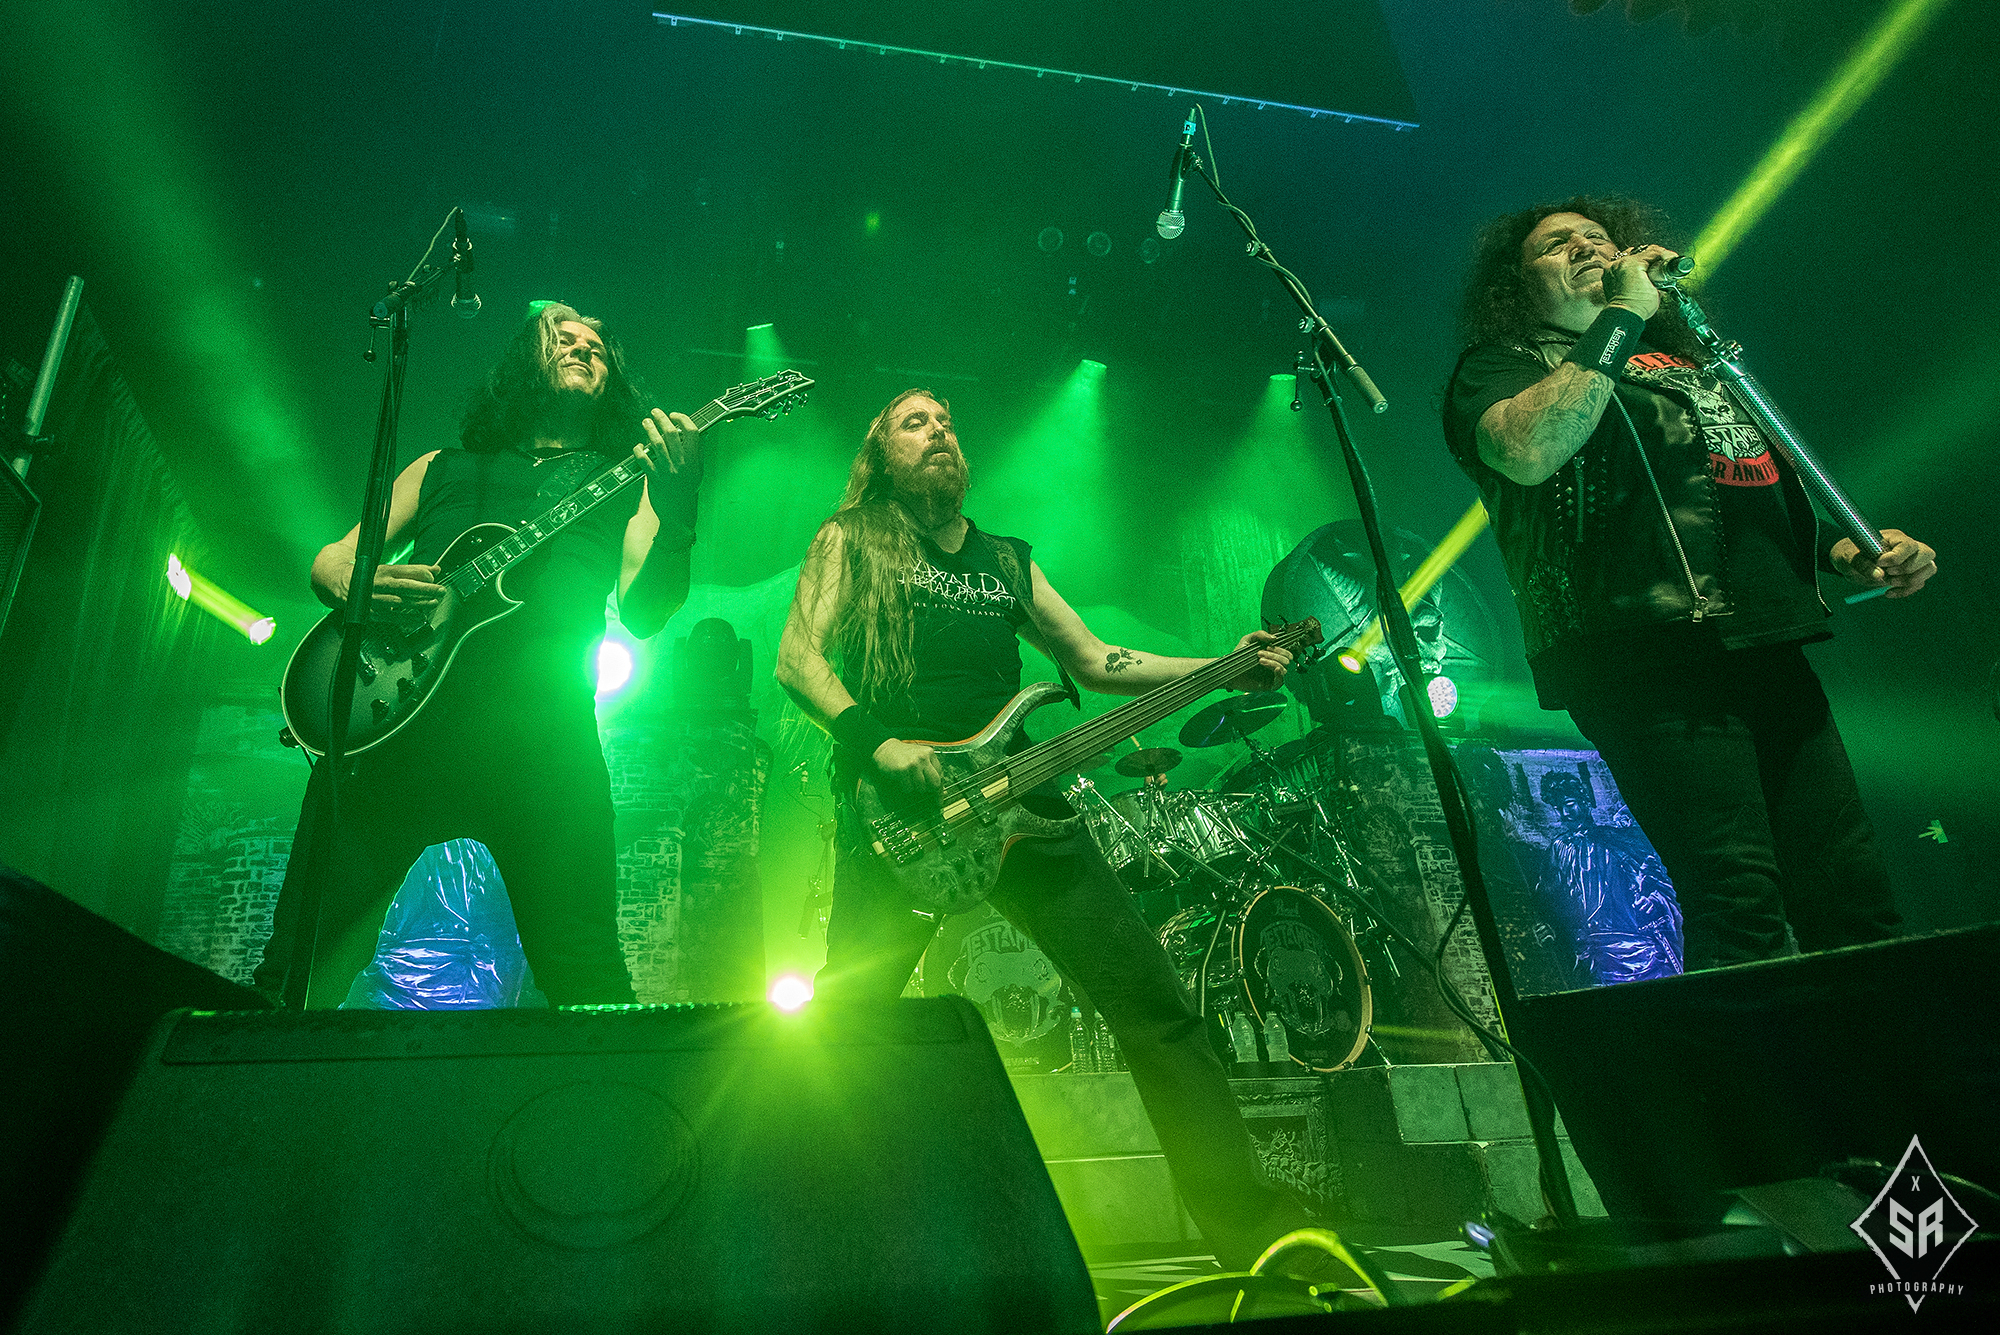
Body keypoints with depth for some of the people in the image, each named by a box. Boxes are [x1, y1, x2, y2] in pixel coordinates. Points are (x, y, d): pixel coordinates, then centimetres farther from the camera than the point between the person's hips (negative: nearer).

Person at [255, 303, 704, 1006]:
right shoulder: (445, 467, 25)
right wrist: (349, 583, -1)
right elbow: (331, 557, 24)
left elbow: (642, 612, 3)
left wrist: (676, 506, -14)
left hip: (541, 733, -2)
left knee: (587, 976, -9)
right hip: (395, 716, 2)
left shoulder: (625, 483, 18)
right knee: (302, 965, -1)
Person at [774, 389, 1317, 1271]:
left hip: (1014, 797, 4)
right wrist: (877, 742, -18)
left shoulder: (1008, 559, 23)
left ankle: (1260, 1231, 6)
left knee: (1157, 1006, -2)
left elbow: (1096, 660, 22)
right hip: (901, 806, -3)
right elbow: (797, 656, -1)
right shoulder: (850, 539, 11)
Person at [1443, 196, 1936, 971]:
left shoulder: (1689, 364, 31)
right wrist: (1621, 316, -7)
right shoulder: (1503, 363, 9)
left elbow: (1772, 508, 34)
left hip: (1769, 646, 7)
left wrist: (1850, 554, 14)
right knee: (1741, 907, -16)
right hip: (1646, 654, -7)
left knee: (1856, 906, 2)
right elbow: (1526, 452, -17)